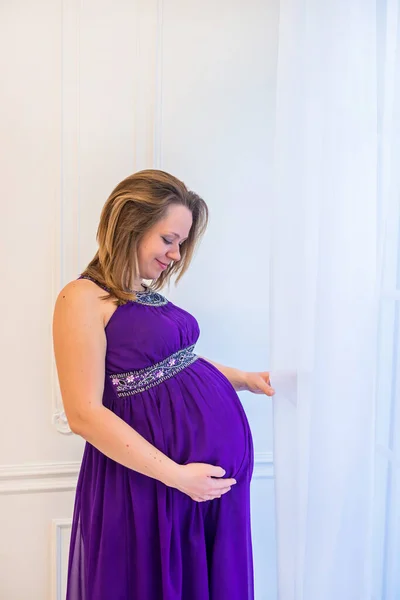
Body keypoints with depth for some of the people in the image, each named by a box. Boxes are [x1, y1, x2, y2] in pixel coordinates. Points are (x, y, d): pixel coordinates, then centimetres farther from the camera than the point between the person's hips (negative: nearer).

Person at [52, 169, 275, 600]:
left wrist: (243, 379, 11)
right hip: (154, 475, -8)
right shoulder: (83, 298, -15)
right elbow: (84, 414, -20)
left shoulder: (150, 295, 9)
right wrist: (177, 475, -19)